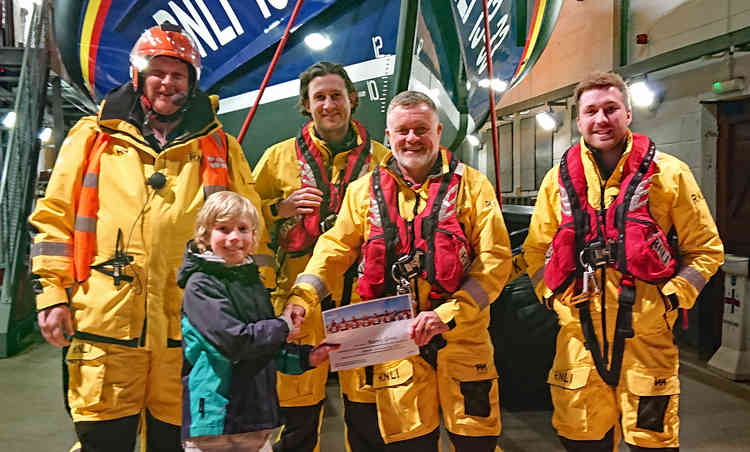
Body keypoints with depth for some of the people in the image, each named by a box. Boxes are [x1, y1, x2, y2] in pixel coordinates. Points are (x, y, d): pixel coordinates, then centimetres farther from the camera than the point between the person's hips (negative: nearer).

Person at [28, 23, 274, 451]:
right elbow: (55, 219, 11)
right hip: (105, 322, 0)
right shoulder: (93, 137, 12)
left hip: (189, 328, 0)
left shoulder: (220, 147, 12)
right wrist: (52, 292, 3)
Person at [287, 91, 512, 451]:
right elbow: (335, 249, 7)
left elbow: (496, 258, -4)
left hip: (462, 337, -1)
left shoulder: (472, 186, 1)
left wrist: (448, 314, -14)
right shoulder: (365, 190, 8)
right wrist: (303, 295, -10)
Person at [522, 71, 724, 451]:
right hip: (578, 338, 2)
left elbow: (706, 249, 5)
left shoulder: (668, 173, 1)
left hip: (647, 337, -2)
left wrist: (671, 298, -6)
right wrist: (553, 297, 1)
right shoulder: (559, 179, 7)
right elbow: (536, 250, 13)